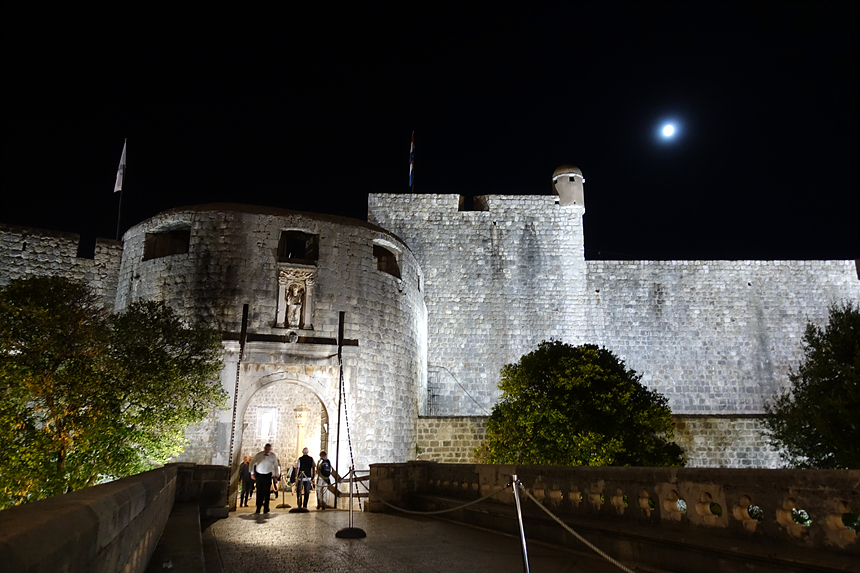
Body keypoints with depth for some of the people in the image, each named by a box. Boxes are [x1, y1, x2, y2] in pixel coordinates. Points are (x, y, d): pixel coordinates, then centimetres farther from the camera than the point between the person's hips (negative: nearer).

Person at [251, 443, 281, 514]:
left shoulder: (273, 456, 2)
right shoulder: (259, 455, -2)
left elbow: (276, 466, 13)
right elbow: (252, 463, 6)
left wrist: (276, 475, 6)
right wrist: (252, 473, -1)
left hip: (268, 475, 0)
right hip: (259, 474, 0)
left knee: (266, 492, -2)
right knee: (259, 492, 0)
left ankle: (266, 509, 7)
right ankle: (258, 509, 9)